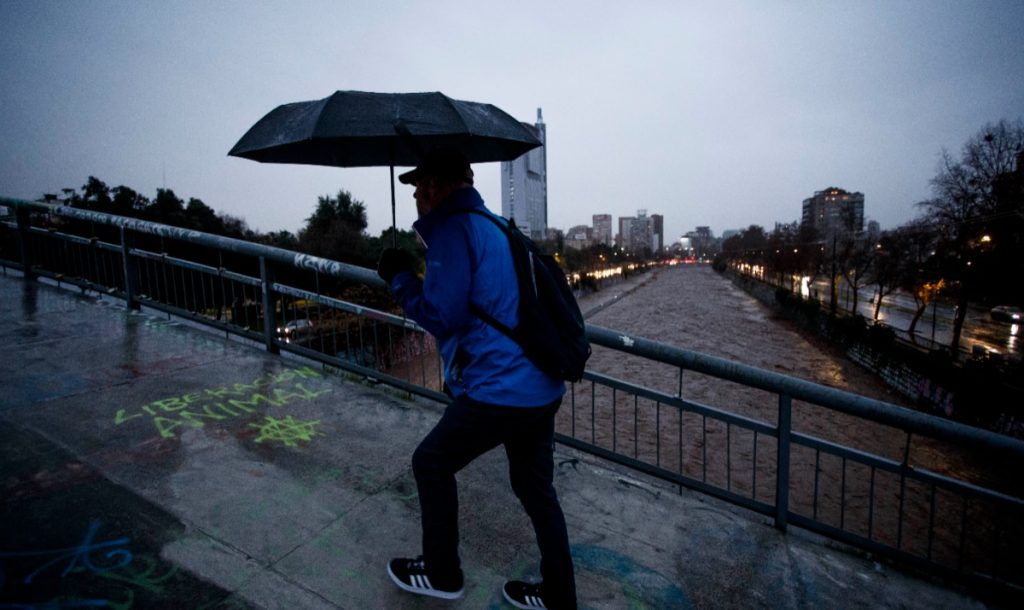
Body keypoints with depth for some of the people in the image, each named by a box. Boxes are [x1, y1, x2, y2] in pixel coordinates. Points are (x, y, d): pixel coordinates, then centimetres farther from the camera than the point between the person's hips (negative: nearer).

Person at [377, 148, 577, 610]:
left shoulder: (453, 229, -11)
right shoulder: (496, 226, 16)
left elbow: (441, 315, -15)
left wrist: (400, 276, -1)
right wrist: (421, 273, 22)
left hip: (500, 391, -8)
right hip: (543, 389, 9)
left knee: (431, 464, 15)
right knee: (535, 488, 21)